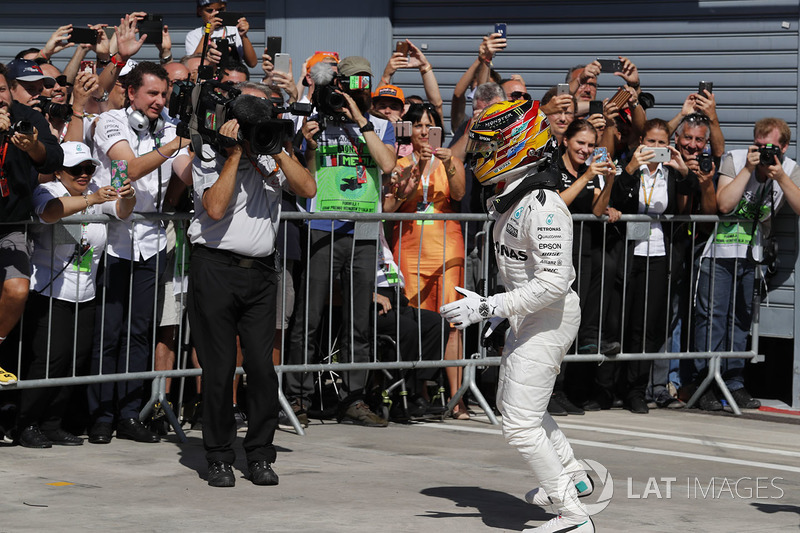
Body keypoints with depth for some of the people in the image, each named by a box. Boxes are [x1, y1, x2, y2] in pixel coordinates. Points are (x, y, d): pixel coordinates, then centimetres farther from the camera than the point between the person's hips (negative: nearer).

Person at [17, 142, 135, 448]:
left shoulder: (97, 193, 10)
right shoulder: (47, 192, -7)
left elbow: (121, 212, -4)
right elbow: (50, 212, -29)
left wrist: (127, 198, -28)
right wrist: (92, 199, -41)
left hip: (84, 296, 6)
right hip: (48, 293, -6)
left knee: (77, 360, 3)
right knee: (50, 359, -12)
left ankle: (51, 423, 14)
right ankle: (27, 425, -1)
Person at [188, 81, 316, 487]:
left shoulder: (272, 157, 13)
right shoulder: (211, 156, 1)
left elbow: (307, 188, -2)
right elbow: (215, 207, -15)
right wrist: (235, 153, -12)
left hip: (260, 270, 3)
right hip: (215, 267, -3)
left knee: (261, 365, -2)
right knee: (219, 367, -1)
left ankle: (260, 455, 8)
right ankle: (219, 457, 9)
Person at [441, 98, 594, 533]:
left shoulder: (542, 206, -25)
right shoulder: (509, 199, 7)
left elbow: (554, 281, -30)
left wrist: (488, 307, -30)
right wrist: (501, 309, 18)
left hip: (550, 318, -11)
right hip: (528, 317, 11)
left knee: (520, 424, -11)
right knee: (510, 402, 27)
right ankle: (572, 476, 43)